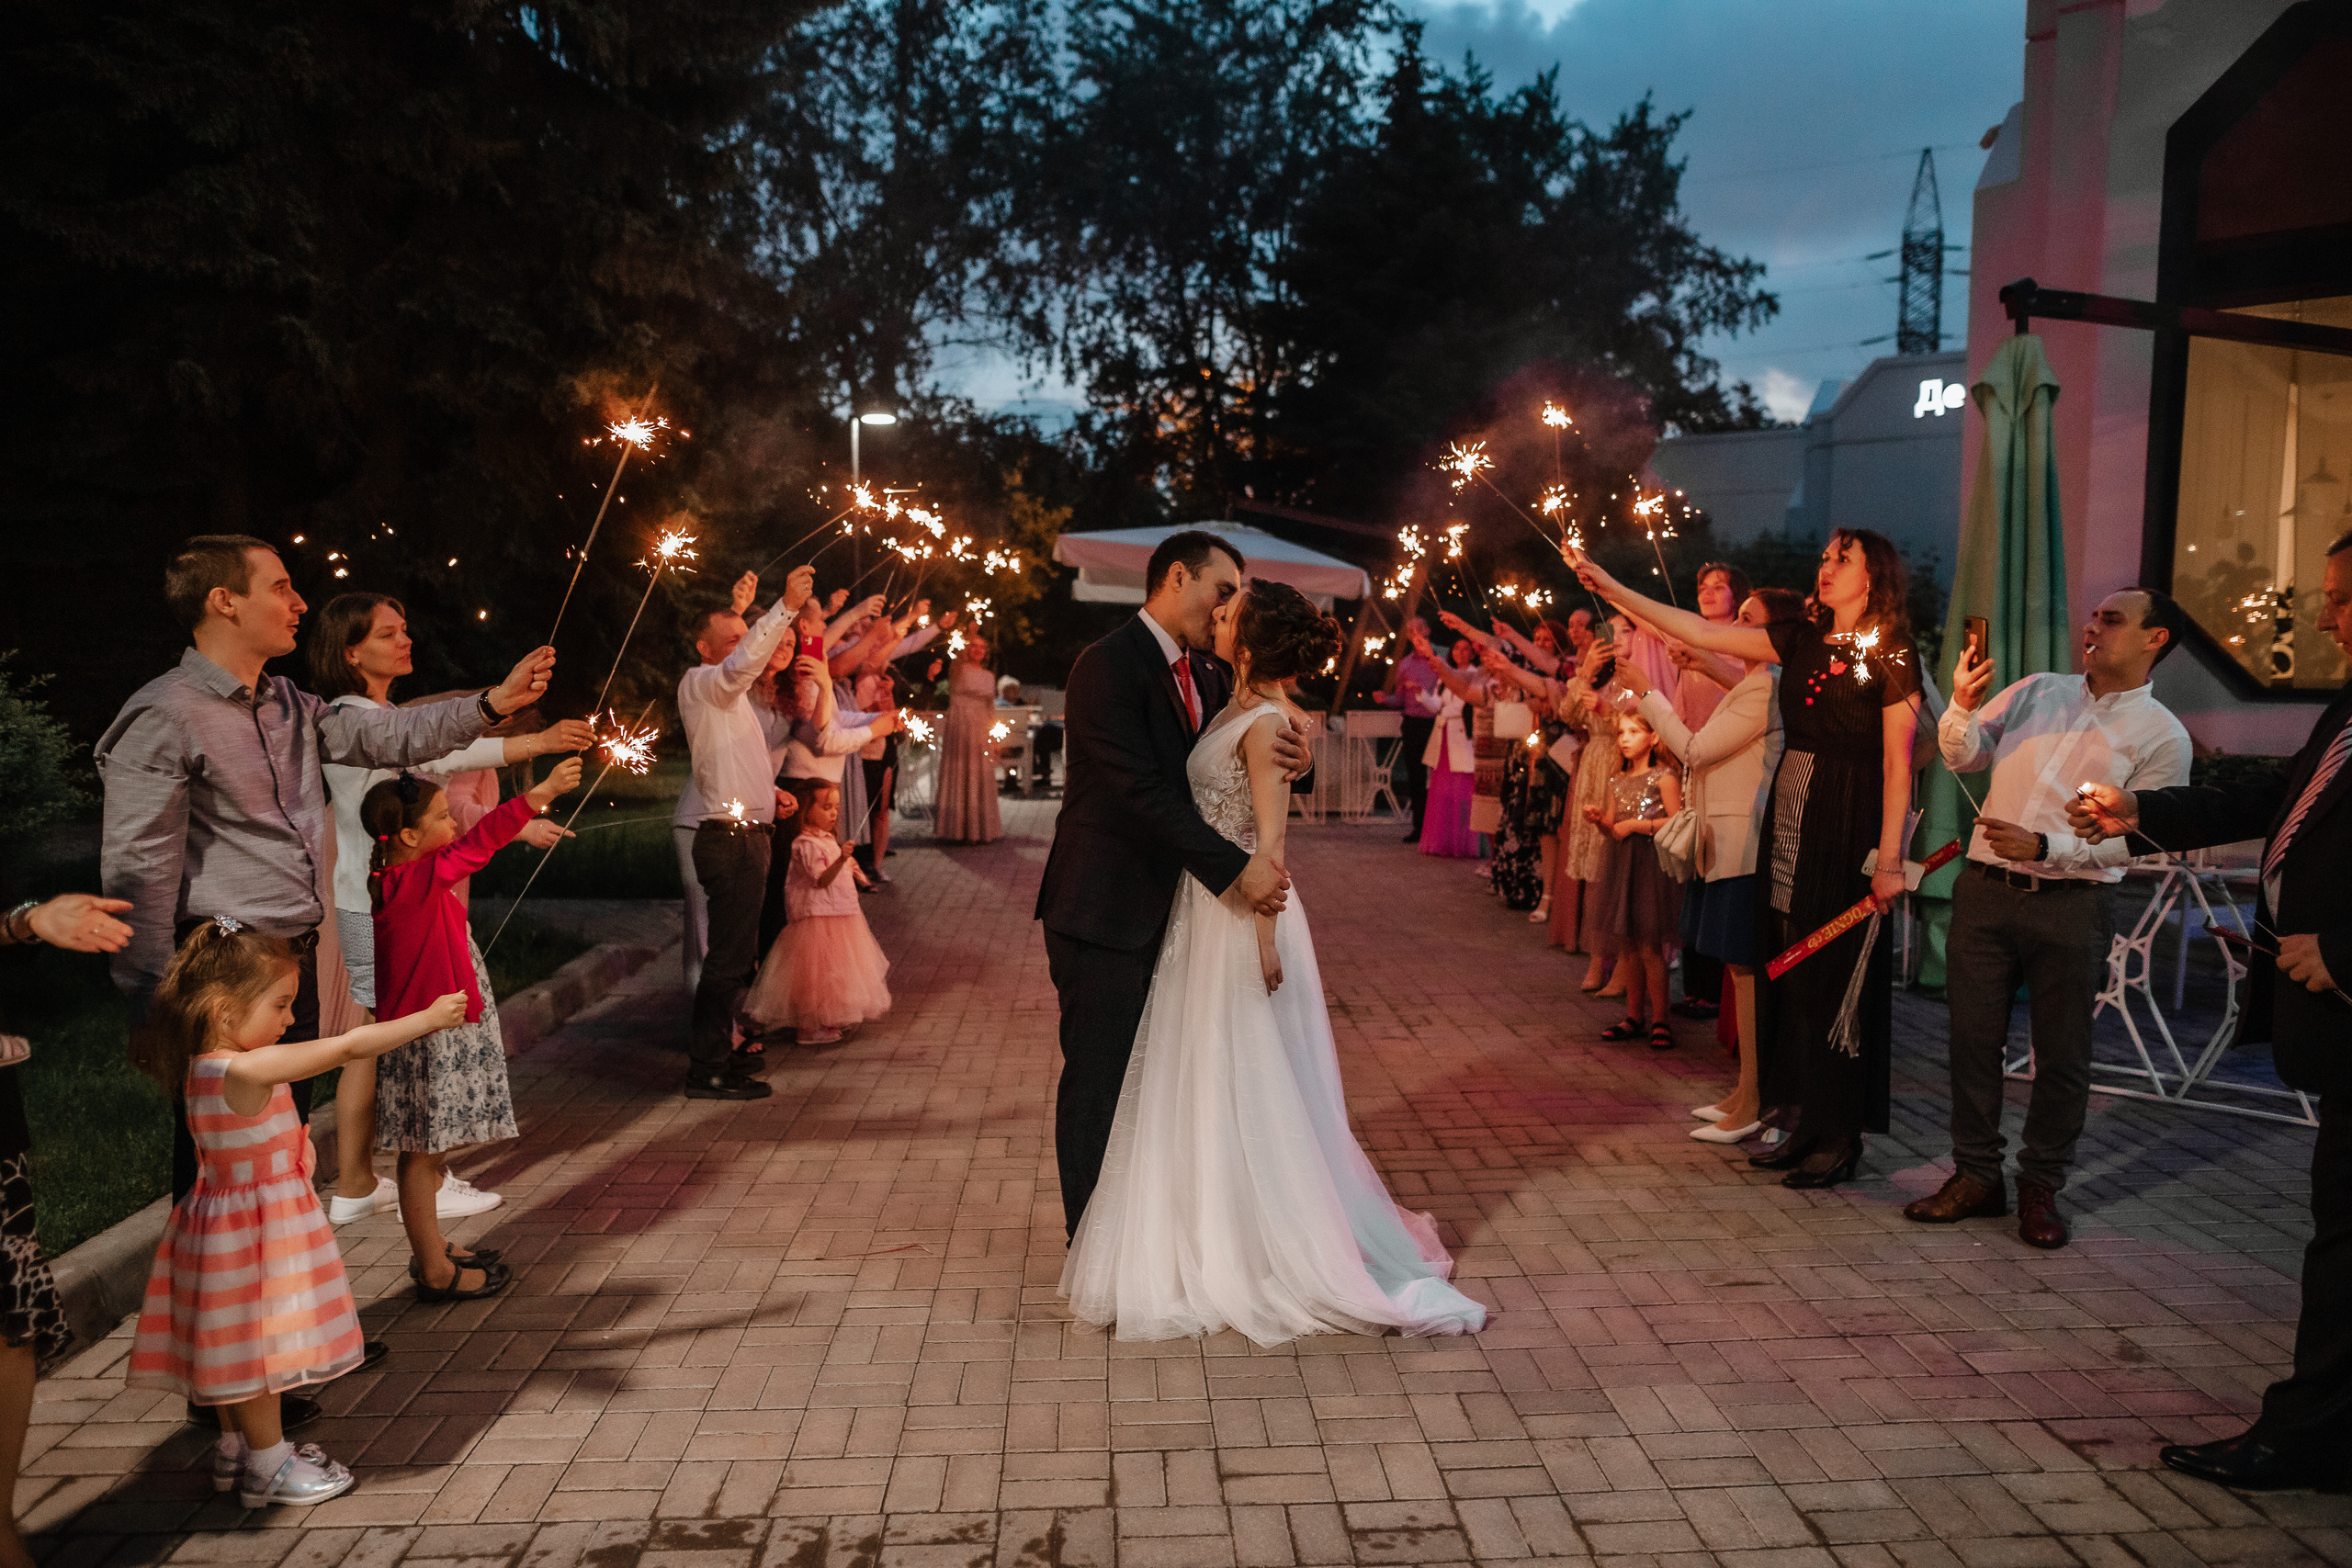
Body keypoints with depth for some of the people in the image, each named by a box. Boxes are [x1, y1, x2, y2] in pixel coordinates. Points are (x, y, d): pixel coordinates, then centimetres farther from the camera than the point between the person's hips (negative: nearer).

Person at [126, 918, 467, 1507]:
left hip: (228, 1220, 9)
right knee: (257, 1341, 4)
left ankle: (235, 1449, 36)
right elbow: (350, 1046, -29)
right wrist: (429, 1017, -23)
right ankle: (269, 1465, 18)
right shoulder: (249, 1069, -29)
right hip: (258, 1223, -9)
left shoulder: (202, 1065, 0)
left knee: (243, 1345, 21)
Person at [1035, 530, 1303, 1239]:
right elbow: (1142, 790, -24)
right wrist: (1235, 866, -26)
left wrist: (1286, 759, -14)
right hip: (1104, 913, -8)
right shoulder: (1108, 665, -17)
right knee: (1098, 1078, 3)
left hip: (1167, 908, 8)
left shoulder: (1204, 672, 11)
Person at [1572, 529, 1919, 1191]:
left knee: (1835, 981, -1)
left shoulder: (1891, 654, -7)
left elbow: (1897, 765, -11)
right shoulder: (1803, 640, 11)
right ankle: (1804, 1126, 20)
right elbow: (1702, 633, 9)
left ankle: (1840, 1140, 10)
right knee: (1789, 977, 10)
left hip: (1848, 827, -7)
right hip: (1789, 819, 7)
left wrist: (1889, 857, -16)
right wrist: (1611, 588, 4)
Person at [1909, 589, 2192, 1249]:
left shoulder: (2163, 736, 0)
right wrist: (1963, 705, -13)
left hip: (2072, 904, -3)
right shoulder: (2036, 691, 12)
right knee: (1973, 1039, 7)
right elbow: (1963, 757, 7)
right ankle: (1976, 1176, 19)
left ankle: (2040, 1188, 20)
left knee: (2062, 1053, 5)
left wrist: (2044, 846, -20)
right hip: (1985, 890, 3)